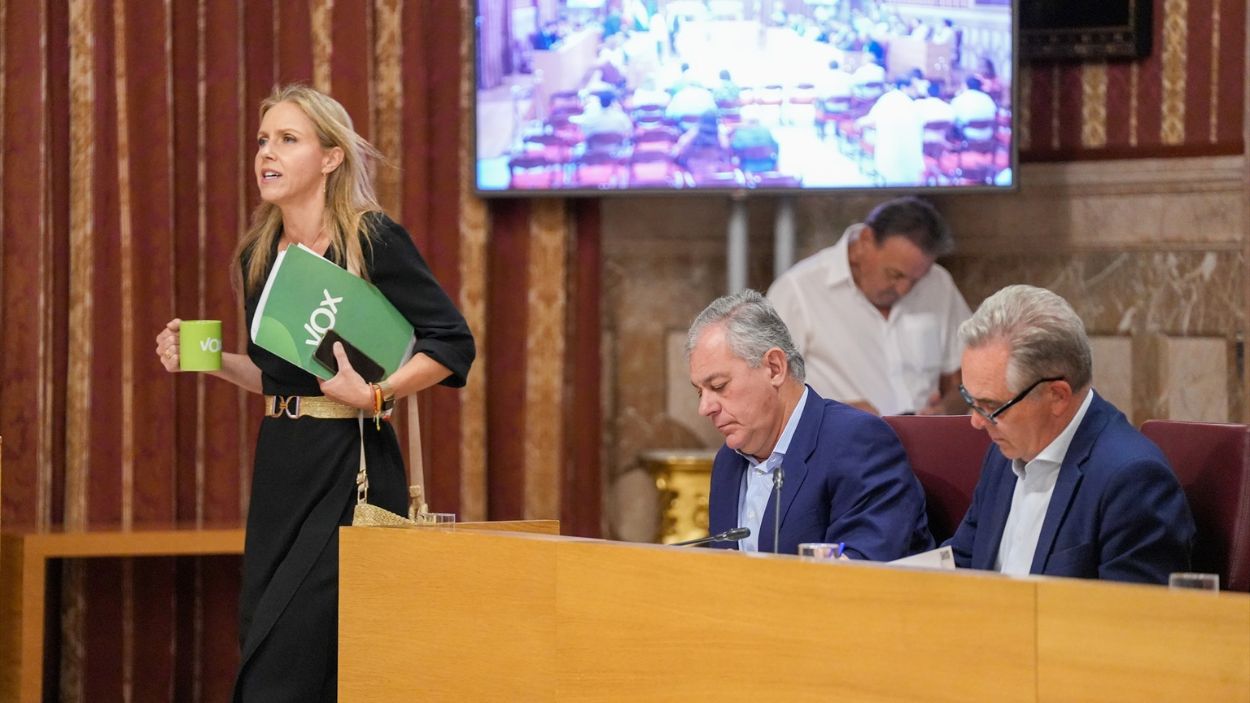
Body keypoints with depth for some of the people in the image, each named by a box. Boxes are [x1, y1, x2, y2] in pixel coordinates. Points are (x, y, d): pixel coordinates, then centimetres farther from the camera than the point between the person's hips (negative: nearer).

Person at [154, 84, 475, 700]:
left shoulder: (373, 242, -9)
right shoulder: (259, 256, 11)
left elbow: (452, 343, -9)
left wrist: (375, 394, -19)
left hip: (349, 468, -7)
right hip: (279, 464, 7)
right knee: (259, 636, 6)